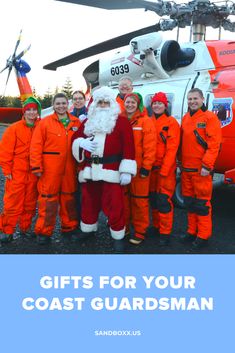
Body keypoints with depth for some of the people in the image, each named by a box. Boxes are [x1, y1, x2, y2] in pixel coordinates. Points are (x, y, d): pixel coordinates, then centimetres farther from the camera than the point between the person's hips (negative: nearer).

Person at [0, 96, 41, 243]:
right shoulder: (14, 129, -3)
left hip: (33, 173, 3)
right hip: (16, 173, -3)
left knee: (30, 203, 11)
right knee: (13, 203, -1)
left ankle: (26, 227, 26)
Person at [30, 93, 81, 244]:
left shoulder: (76, 122, 8)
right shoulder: (45, 122, -1)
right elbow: (36, 146, -5)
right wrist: (37, 167, -10)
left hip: (70, 168, 3)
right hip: (50, 169, -3)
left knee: (69, 197, 12)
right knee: (48, 198, 1)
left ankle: (69, 227, 27)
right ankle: (44, 232, 13)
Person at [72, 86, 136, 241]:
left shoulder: (121, 121, 0)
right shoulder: (88, 121, 17)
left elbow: (128, 147, -7)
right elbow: (75, 139, 19)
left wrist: (126, 171, -15)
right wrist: (81, 143, -6)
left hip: (111, 171, -5)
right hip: (89, 171, 5)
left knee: (114, 206, -1)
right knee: (89, 203, 17)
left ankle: (118, 237, 14)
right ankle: (87, 230, 36)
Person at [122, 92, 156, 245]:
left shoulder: (146, 121, -4)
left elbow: (150, 147, -10)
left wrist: (146, 167, -15)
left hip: (139, 168, -5)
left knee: (139, 200, 2)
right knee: (123, 198, 14)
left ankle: (140, 231, 14)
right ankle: (124, 227, 28)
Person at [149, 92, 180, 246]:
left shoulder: (171, 122, -5)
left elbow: (172, 148, -12)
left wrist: (164, 170, -16)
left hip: (166, 168, -5)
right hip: (151, 167, 6)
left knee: (163, 200, -5)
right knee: (153, 198, 13)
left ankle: (165, 232, 6)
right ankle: (156, 226, 28)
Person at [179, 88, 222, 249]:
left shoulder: (210, 118, -7)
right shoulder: (185, 118, 14)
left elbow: (214, 144, -13)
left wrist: (206, 165, -18)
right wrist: (180, 161, 14)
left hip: (201, 169, -7)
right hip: (186, 168, 7)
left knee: (202, 203, 0)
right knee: (189, 201, 14)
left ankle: (203, 235, 12)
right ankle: (192, 231, 27)